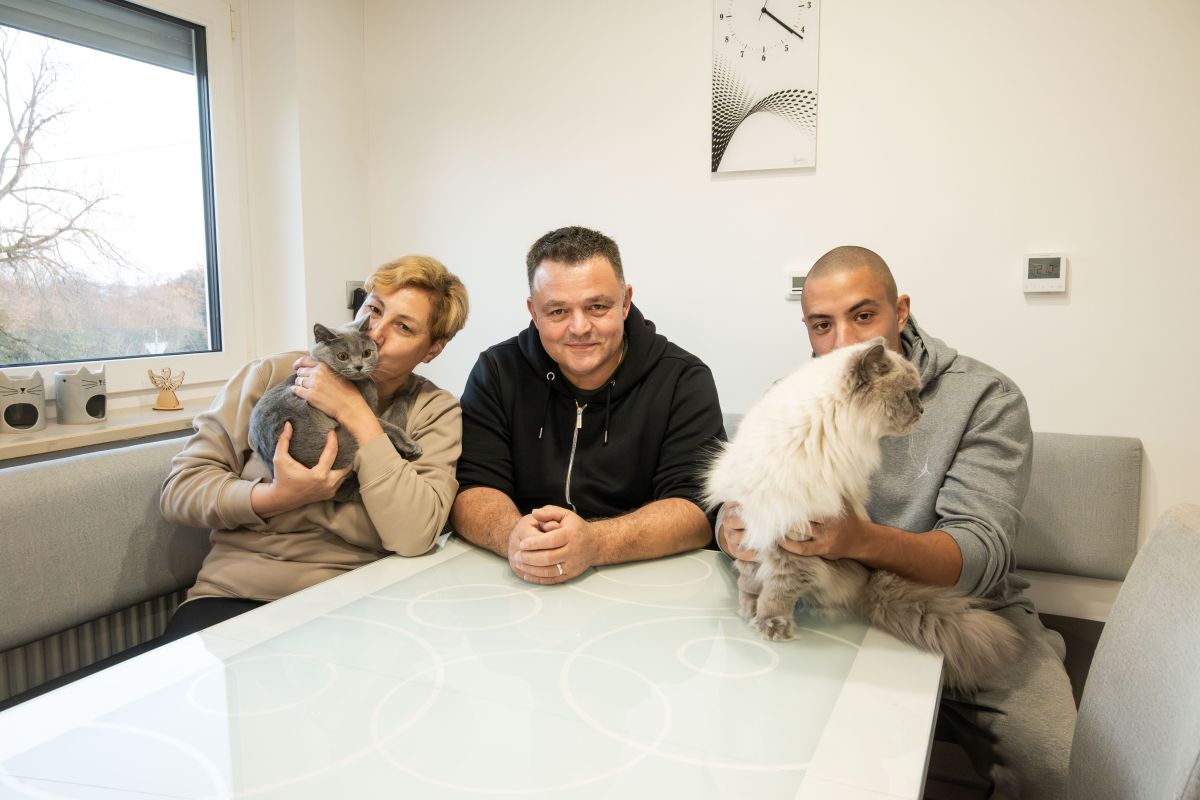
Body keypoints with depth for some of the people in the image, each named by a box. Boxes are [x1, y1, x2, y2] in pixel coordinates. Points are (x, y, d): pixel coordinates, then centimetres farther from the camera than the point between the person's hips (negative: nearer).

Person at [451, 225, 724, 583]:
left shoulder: (685, 380, -4)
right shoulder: (496, 372, 1)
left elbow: (699, 510, -13)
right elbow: (471, 491, -4)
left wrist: (595, 543, -30)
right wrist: (512, 536, -27)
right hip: (521, 589, 2)